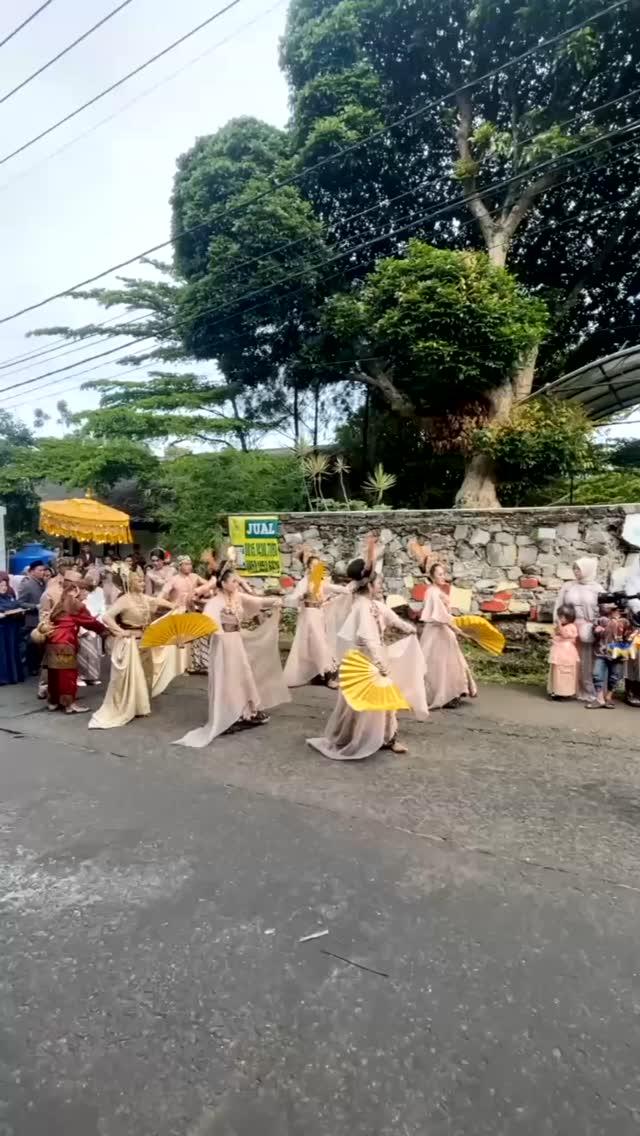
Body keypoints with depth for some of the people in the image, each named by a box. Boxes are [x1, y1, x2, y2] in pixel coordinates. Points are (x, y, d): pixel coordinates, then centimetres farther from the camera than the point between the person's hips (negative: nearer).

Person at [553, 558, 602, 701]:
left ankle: (588, 691, 8)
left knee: (586, 661, 0)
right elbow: (558, 606, 7)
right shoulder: (567, 586, 8)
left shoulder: (597, 588, 4)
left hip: (587, 630, -1)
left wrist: (595, 626, -12)